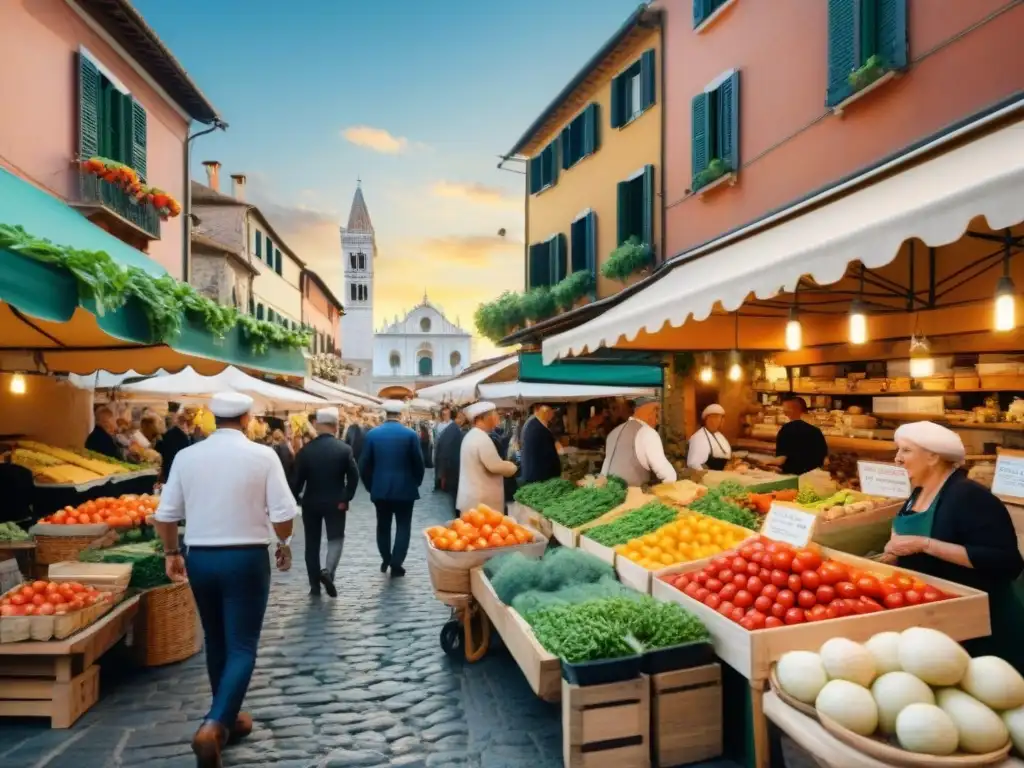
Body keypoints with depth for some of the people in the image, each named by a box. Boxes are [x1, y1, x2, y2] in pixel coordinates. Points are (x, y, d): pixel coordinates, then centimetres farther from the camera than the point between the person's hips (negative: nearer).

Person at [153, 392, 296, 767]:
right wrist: (284, 545, 7)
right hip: (246, 557, -4)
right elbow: (283, 512, -11)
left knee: (216, 642, 20)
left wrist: (171, 552, 18)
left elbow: (165, 514, 3)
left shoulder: (186, 456, 0)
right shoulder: (262, 455, -10)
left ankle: (228, 718, 35)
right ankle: (214, 725, -10)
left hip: (199, 557, 4)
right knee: (242, 647, 5)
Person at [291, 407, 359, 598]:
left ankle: (315, 586, 15)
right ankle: (329, 571, -13)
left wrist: (294, 500, 7)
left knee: (312, 542, 12)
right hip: (335, 502, -1)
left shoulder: (306, 450, -7)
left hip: (311, 502, 1)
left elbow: (297, 479, -6)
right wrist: (345, 499, 0)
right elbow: (354, 476, -11)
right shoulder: (344, 449, -8)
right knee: (336, 537, 12)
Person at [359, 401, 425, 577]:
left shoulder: (372, 434, -4)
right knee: (403, 527, 8)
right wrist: (416, 483, 11)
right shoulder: (410, 435, -9)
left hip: (380, 488, 2)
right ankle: (396, 565, 6)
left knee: (383, 526, 17)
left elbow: (364, 464, 0)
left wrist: (370, 485, 14)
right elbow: (418, 463, -6)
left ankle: (386, 560, 29)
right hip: (404, 489, -2)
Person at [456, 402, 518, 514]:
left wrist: (506, 466, 14)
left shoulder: (472, 436, 14)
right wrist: (513, 467, -3)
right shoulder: (482, 438, -18)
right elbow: (495, 466, -21)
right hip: (480, 501, -10)